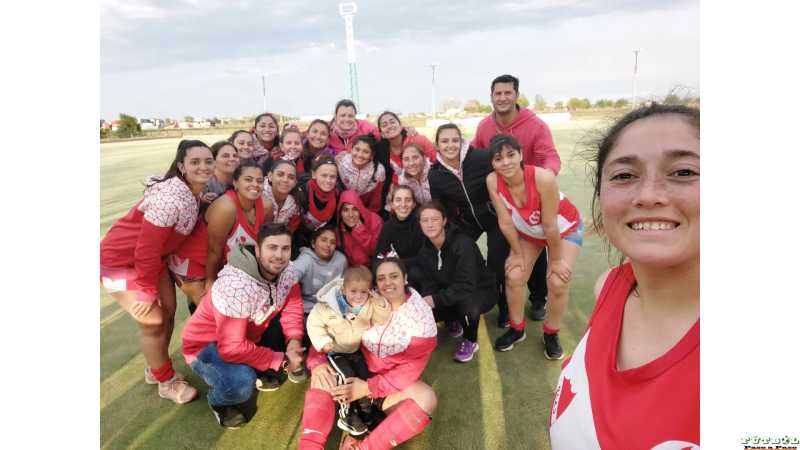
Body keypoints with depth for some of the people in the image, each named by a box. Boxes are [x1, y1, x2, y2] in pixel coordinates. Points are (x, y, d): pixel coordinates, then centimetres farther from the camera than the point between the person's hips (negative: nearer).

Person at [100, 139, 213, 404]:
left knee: (168, 310, 14)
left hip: (152, 257, 8)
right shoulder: (171, 199, -33)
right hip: (120, 261, -8)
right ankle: (166, 382, 21)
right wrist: (147, 290, -18)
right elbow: (146, 248, -29)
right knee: (153, 322, -1)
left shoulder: (194, 192, -6)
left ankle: (155, 369, 37)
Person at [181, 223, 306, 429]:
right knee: (241, 383, -34)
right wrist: (281, 361, -28)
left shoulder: (286, 271, -15)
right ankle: (218, 400, 4)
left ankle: (259, 371, 13)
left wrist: (293, 340, -23)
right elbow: (232, 348, -37)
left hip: (249, 334, 7)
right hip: (206, 345, -7)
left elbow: (292, 307, -4)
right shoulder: (236, 286, -37)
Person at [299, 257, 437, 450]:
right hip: (358, 369, 2)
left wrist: (367, 388, -22)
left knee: (426, 399, -30)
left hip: (394, 382, -2)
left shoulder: (421, 316, -14)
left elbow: (411, 368, -16)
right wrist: (317, 362, -23)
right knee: (322, 375, -22)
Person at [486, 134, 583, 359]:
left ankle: (550, 334, 14)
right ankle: (517, 328, 19)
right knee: (514, 277, -6)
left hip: (564, 228, -3)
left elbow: (550, 226, -28)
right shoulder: (492, 181, -27)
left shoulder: (543, 178, -39)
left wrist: (556, 259, -16)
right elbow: (505, 222, -17)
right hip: (527, 231, 3)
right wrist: (518, 254, -7)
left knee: (557, 282, -13)